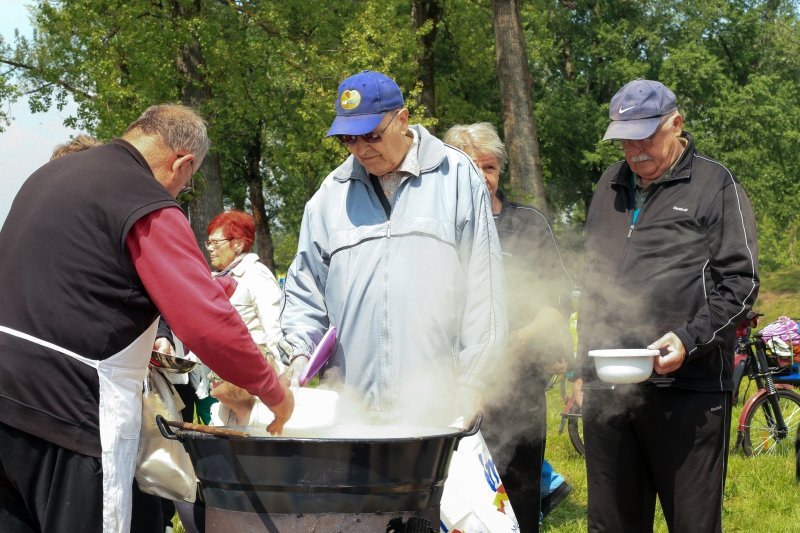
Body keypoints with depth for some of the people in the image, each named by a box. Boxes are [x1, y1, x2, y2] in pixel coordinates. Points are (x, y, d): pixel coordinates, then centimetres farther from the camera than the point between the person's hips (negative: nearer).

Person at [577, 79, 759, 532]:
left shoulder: (716, 185, 1)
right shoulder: (611, 186, 19)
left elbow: (740, 282, -4)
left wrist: (688, 340, -17)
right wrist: (586, 357, 21)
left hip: (687, 388, -5)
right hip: (607, 390, 5)